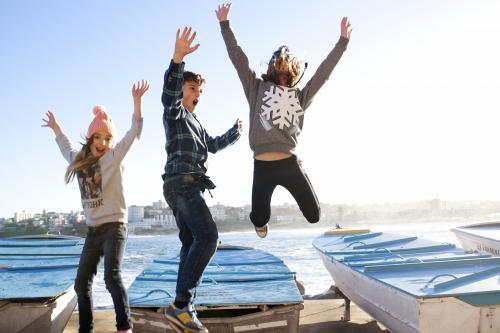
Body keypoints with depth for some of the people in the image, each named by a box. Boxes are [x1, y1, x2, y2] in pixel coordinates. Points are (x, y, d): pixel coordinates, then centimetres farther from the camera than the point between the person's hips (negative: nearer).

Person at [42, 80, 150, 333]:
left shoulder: (114, 157, -3)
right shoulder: (80, 161, 12)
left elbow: (134, 132, -13)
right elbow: (66, 148, 35)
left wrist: (137, 101, -21)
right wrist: (56, 129, 44)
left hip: (114, 226, -6)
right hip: (93, 230, 7)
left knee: (112, 276, -20)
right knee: (82, 283, 8)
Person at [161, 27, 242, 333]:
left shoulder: (196, 123, 31)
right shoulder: (175, 112, 3)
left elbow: (213, 145, 45)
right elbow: (169, 91, -20)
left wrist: (236, 132, 47)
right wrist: (178, 59, -36)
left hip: (188, 187, 10)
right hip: (181, 182, -10)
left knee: (192, 245, 6)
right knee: (207, 237, -24)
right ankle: (181, 304, -27)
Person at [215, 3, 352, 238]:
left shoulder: (300, 96, 15)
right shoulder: (257, 88, 11)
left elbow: (324, 72, 16)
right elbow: (238, 59, 6)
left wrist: (343, 41, 17)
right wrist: (224, 25, 4)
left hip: (291, 165, 2)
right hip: (262, 166, -1)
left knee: (314, 215, 4)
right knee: (259, 219, 3)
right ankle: (261, 222, 42)